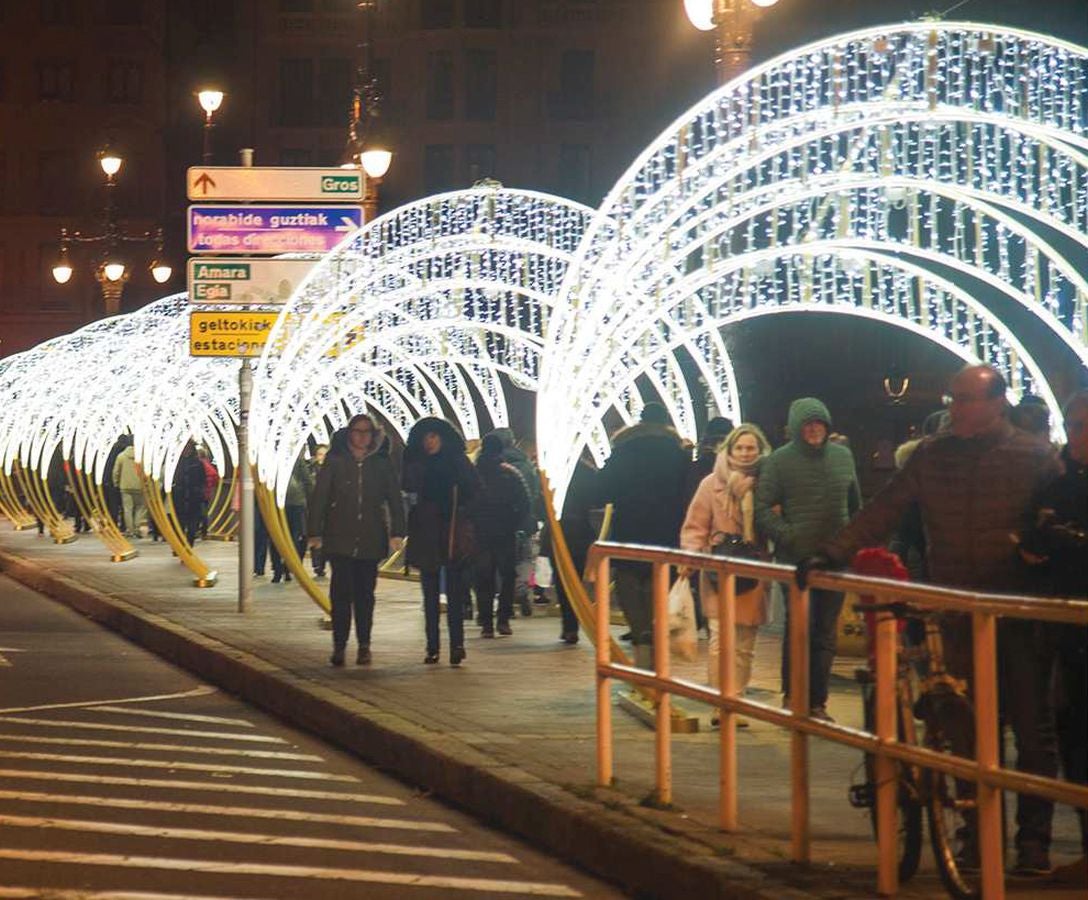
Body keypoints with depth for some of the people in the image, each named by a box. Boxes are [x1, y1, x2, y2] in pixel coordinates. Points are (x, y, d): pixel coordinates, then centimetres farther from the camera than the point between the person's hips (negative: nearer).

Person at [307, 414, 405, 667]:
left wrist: (397, 531, -3)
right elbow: (319, 497, 1)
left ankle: (364, 646, 12)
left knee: (365, 594, 6)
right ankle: (339, 646, -3)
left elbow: (395, 499, 6)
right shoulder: (335, 462, 2)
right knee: (341, 593, -6)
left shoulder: (382, 464, 6)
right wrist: (314, 531, -5)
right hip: (340, 539, -1)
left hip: (370, 540, 1)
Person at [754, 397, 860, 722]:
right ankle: (793, 697, 2)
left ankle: (817, 703, 14)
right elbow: (762, 508, -6)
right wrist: (786, 536, -16)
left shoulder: (842, 456, 10)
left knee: (826, 633, 7)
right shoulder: (779, 461, -2)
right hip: (796, 558, -4)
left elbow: (855, 504, 19)